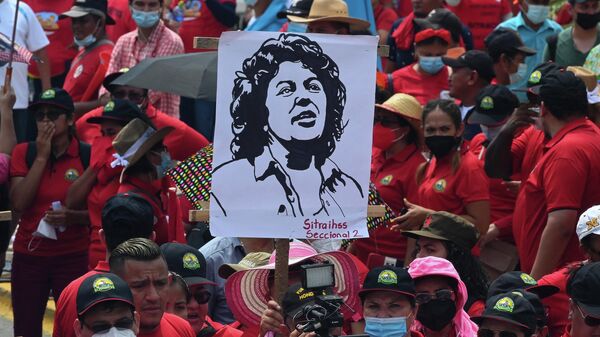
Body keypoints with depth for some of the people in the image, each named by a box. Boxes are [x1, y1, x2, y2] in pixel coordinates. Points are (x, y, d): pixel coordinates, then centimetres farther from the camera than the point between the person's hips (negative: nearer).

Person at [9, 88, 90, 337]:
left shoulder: (88, 155, -3)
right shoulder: (24, 153, 3)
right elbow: (18, 204, -10)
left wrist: (72, 216, -19)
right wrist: (41, 157, -11)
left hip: (73, 257, -2)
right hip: (29, 254, 2)